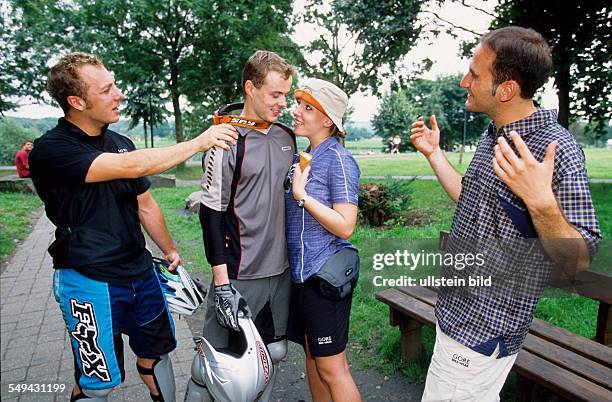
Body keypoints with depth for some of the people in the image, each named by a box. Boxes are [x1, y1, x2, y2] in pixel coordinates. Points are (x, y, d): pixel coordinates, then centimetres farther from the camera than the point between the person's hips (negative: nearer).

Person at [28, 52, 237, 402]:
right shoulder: (51, 150, -16)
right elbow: (132, 166, -29)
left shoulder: (120, 143, 5)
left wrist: (170, 250, 16)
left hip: (141, 272, 6)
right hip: (91, 281, -6)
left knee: (156, 355, 18)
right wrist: (200, 142, -23)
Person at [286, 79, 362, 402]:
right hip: (300, 274, 8)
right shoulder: (303, 157, 10)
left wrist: (301, 194, -19)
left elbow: (345, 226, -21)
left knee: (331, 368, 5)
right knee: (312, 356, 21)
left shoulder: (339, 160, -14)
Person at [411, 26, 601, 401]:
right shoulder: (494, 135, 5)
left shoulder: (556, 149, -22)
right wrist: (433, 153, 17)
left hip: (483, 334, -8)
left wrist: (541, 202, -39)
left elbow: (578, 261, -21)